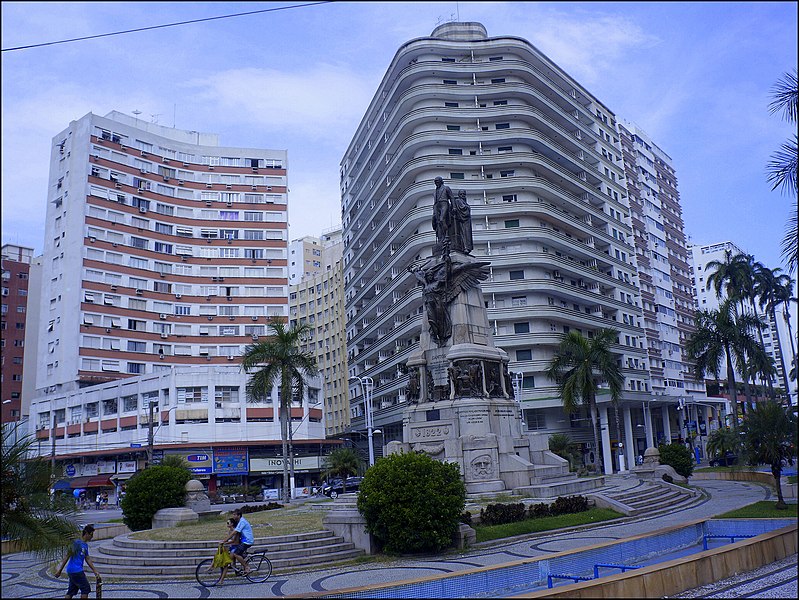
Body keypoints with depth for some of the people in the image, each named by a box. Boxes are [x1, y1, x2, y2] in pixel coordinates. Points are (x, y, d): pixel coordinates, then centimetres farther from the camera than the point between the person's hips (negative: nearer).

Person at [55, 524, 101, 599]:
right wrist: (60, 570, -13)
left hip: (78, 570, 8)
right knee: (86, 588, -2)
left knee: (71, 591, 10)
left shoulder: (85, 545, 14)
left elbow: (88, 559, 17)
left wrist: (95, 572, 17)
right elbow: (67, 556, -13)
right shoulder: (77, 543, -13)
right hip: (75, 571, -8)